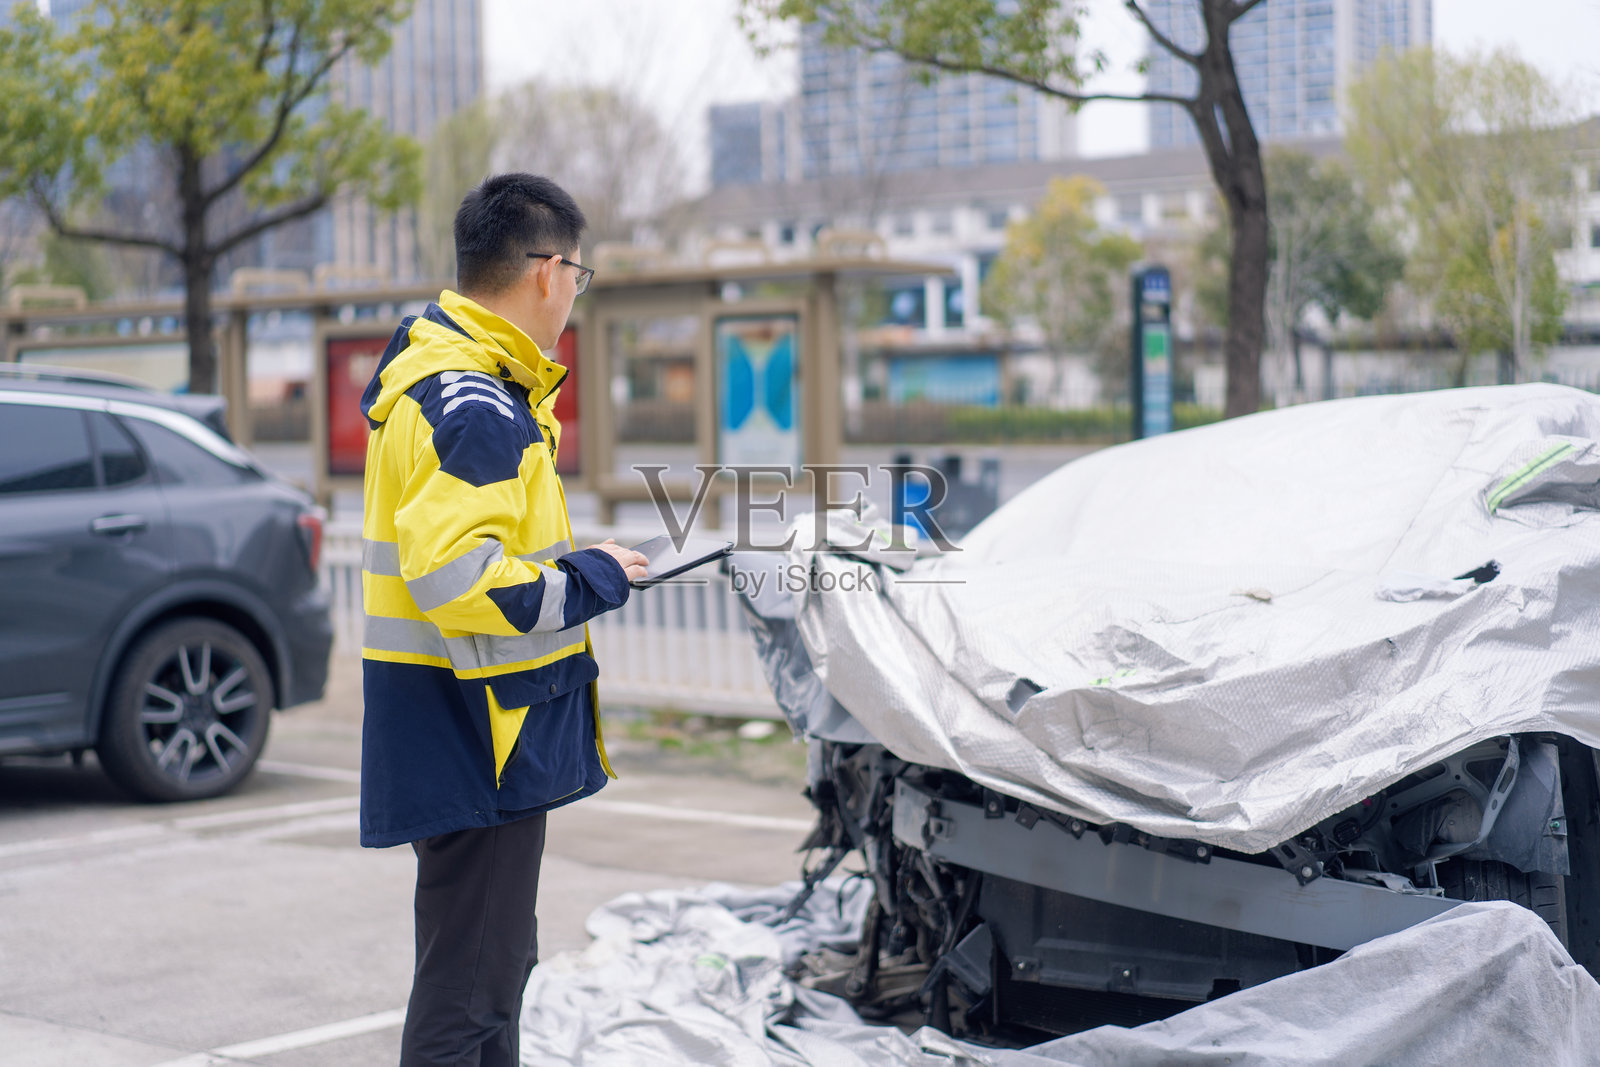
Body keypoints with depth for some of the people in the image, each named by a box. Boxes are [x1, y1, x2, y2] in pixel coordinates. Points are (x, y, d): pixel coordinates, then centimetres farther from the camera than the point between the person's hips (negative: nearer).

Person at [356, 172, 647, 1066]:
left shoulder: (445, 380, 14)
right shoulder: (475, 407, -20)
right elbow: (459, 580, -29)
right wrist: (592, 580, -16)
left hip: (473, 736, 11)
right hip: (477, 738, -11)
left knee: (498, 961, 23)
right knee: (467, 991, -6)